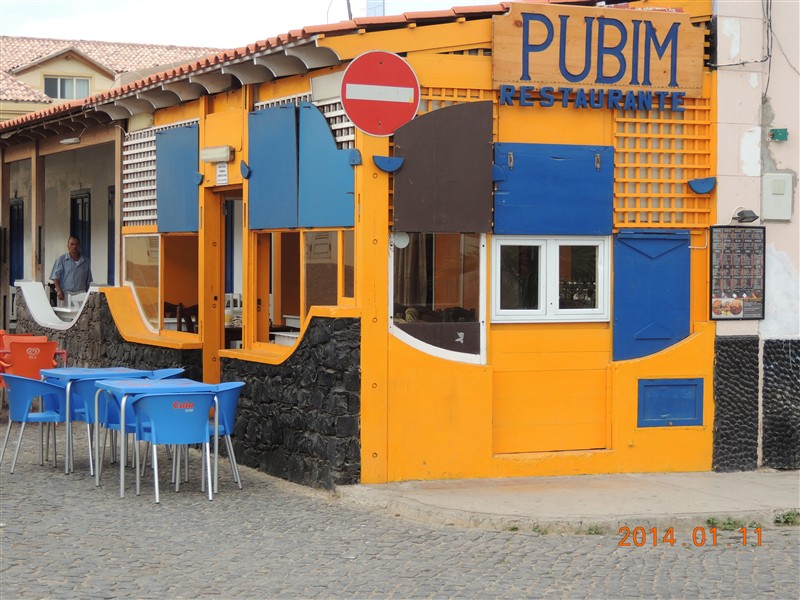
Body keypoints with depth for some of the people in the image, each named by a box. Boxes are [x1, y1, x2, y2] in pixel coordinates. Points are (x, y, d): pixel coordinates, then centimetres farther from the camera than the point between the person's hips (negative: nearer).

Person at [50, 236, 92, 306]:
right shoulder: (61, 259, 5)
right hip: (65, 294, -2)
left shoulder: (85, 261, 13)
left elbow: (88, 281, 17)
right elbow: (56, 277, -2)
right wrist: (59, 291, -15)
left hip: (80, 295, 2)